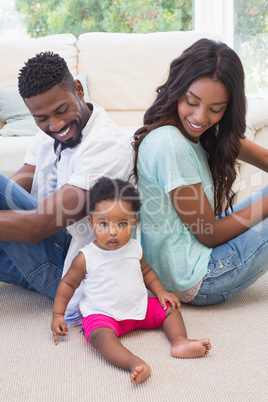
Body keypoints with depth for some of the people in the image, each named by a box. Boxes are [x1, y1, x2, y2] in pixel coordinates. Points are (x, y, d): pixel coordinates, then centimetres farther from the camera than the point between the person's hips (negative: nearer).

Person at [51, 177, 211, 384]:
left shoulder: (134, 248, -2)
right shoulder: (86, 258, -15)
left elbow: (146, 271, 17)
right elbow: (68, 284, -2)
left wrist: (160, 292, 3)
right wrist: (58, 315, -4)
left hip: (139, 307, 6)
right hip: (102, 314, -6)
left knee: (170, 307, 1)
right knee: (101, 335, -36)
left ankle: (179, 341, -14)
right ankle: (135, 363, -54)